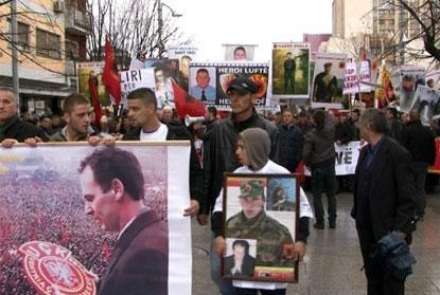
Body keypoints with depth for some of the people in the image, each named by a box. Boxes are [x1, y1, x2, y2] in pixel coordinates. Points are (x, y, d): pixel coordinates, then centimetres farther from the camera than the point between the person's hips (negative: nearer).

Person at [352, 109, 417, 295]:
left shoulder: (397, 154, -16)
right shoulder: (365, 151, 8)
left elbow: (407, 197, -17)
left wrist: (401, 229, -20)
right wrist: (357, 214, 11)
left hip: (388, 229, -7)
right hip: (367, 227, 7)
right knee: (372, 276, 18)